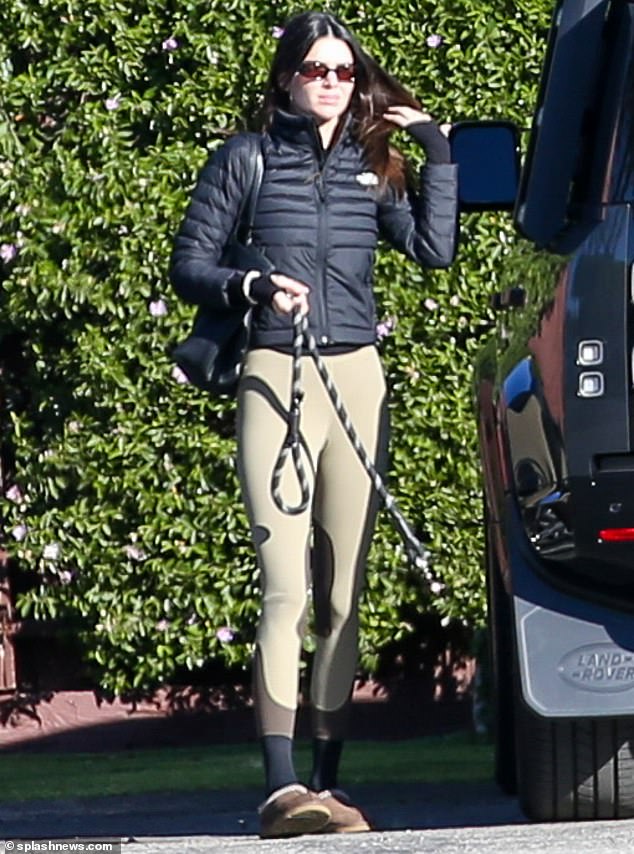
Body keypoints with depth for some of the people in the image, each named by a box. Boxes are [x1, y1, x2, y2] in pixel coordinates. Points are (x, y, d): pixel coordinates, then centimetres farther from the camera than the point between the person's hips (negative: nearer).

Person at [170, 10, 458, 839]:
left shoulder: (374, 165, 13)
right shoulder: (245, 160, 6)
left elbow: (434, 249, -1)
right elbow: (189, 265, 4)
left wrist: (438, 155, -3)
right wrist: (251, 287, -13)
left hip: (357, 379, 4)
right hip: (275, 377, -4)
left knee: (342, 593, 5)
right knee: (287, 589, -14)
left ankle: (326, 781, 11)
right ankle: (282, 787, -19)